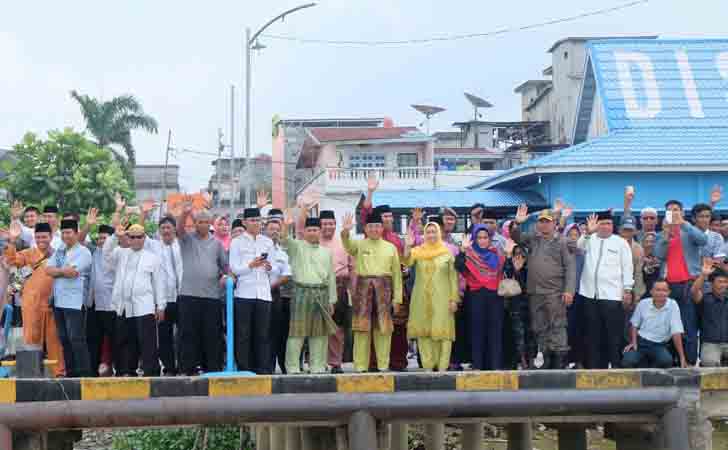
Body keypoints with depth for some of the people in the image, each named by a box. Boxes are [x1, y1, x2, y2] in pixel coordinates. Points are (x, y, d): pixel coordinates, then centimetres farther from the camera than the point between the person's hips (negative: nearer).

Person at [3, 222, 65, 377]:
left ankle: (59, 371, 12)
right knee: (32, 338, 4)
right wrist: (12, 241, -23)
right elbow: (11, 260, -11)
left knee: (54, 338, 6)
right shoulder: (29, 253, 2)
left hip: (52, 303, 2)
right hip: (32, 304, -2)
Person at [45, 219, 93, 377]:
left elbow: (73, 272, -18)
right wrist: (65, 271, -8)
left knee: (76, 339, -9)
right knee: (64, 339, 9)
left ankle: (84, 373, -5)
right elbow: (48, 270, 5)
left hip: (74, 302, -7)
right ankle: (71, 372, 16)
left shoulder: (83, 252, -5)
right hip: (58, 301, 7)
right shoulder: (59, 251, 17)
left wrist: (58, 271, -1)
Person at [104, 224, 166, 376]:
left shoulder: (152, 258, 8)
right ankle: (128, 372, 17)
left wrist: (161, 306, 2)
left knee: (148, 343, -8)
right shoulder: (121, 254, 17)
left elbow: (158, 283, 7)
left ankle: (150, 373, -7)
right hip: (123, 307, 4)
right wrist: (115, 236, -11)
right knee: (125, 342, 9)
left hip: (144, 308, -4)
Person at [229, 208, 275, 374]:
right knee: (243, 334, -2)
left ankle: (263, 369, 3)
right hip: (244, 292, -3)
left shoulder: (268, 242, 16)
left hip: (263, 292, 3)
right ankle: (244, 369, 2)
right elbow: (234, 268, -2)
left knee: (263, 334, 1)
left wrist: (270, 268, -4)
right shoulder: (237, 242, 6)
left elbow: (275, 268, 18)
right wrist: (250, 265, -16)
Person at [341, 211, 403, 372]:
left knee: (383, 329, 2)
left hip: (384, 290, 1)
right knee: (362, 329, -1)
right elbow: (348, 245, -17)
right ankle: (360, 367, 3)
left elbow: (397, 274, 10)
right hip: (363, 288, -1)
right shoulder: (359, 245, 7)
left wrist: (397, 298, 5)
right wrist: (346, 231, -39)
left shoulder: (390, 247, 11)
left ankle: (383, 365, 10)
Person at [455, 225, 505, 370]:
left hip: (495, 296, 2)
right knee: (477, 330, 1)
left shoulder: (497, 254, 11)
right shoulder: (469, 255, 3)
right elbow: (458, 267, -15)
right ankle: (478, 365, 4)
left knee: (495, 330, 1)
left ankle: (496, 364, 4)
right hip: (476, 297, -2)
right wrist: (462, 250, -25)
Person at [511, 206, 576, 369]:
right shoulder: (533, 239, 13)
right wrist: (517, 223, -7)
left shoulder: (562, 242, -1)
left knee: (557, 327, -6)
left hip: (555, 293, -5)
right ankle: (546, 360, 16)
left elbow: (570, 267, -5)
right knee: (539, 328, 9)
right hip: (535, 293, 5)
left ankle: (560, 360, -5)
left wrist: (569, 290, -14)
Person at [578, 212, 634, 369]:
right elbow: (579, 247, -7)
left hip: (612, 295, -3)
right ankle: (595, 367, 12)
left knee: (614, 334, -4)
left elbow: (627, 267, 3)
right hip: (591, 294, 3)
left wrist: (627, 290, -3)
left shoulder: (621, 242, 6)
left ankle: (616, 366, 2)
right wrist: (588, 232, -23)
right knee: (594, 334, 6)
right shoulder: (589, 240, 13)